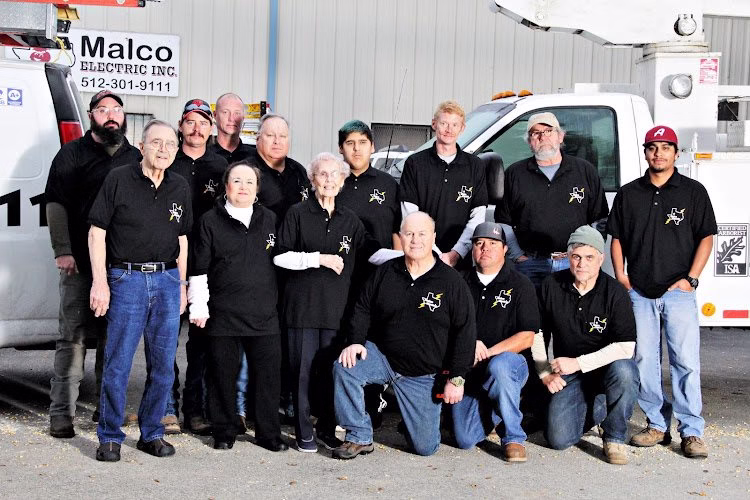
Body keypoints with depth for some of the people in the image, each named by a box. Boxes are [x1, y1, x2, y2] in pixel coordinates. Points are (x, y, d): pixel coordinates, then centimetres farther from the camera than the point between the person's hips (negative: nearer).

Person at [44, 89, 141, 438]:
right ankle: (61, 413, 0)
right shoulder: (72, 154, 5)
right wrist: (63, 251, -9)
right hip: (80, 263, -3)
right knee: (73, 337, -5)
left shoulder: (136, 158, 14)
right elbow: (55, 203, 0)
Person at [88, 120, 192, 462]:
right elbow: (97, 232, -3)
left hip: (167, 280, 4)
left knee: (163, 366, 7)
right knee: (117, 364, -2)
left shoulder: (180, 188, 10)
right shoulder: (118, 180, -3)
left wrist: (181, 286, 13)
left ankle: (151, 434, 20)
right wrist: (100, 282, -10)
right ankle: (110, 437, 9)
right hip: (126, 278, -4)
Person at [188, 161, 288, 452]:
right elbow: (199, 268, 2)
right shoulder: (211, 221, 3)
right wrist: (199, 307, -3)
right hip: (223, 315, -2)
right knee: (224, 374, 4)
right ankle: (224, 433, 17)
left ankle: (269, 433, 14)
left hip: (264, 315, 2)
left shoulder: (270, 220, 11)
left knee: (268, 373, 2)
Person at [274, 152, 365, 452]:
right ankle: (304, 432, 8)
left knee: (332, 369, 3)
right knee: (303, 368, -1)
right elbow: (281, 256, -3)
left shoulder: (350, 220, 14)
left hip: (337, 306, 3)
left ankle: (327, 428, 16)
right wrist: (319, 258, -10)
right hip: (302, 304, -3)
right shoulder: (297, 214, 3)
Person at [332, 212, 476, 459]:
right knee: (344, 367, -28)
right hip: (382, 357, 2)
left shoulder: (451, 281, -8)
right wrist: (355, 342, -11)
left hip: (425, 376, -2)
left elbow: (465, 332, -7)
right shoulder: (385, 273, 1)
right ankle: (359, 438, -13)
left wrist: (456, 379, -10)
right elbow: (362, 311, 8)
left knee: (426, 447, -1)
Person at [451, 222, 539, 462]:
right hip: (468, 369, 3)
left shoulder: (520, 285, 2)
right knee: (465, 440, -12)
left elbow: (526, 338, -6)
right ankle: (491, 412, 23)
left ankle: (514, 437, -22)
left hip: (508, 360, -3)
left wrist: (488, 352, -17)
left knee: (499, 366, -41)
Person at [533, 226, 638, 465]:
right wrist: (545, 373, -2)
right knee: (558, 439, -14)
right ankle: (595, 410, 20)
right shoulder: (551, 286, -3)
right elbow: (537, 332, 8)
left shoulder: (615, 292, -13)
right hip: (567, 375, 2)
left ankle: (614, 438, -14)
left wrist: (578, 362, -25)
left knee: (623, 371, -38)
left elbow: (625, 346, -19)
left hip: (607, 366, -2)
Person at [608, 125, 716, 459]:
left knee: (686, 360, -7)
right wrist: (620, 276, 3)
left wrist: (691, 278, -6)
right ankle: (657, 424, 15)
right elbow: (617, 237, 15)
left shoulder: (693, 191, 4)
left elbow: (706, 237, 3)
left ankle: (691, 431, -2)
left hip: (678, 291, -3)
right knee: (644, 361, 4)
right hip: (639, 291, 3)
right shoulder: (628, 194, 12)